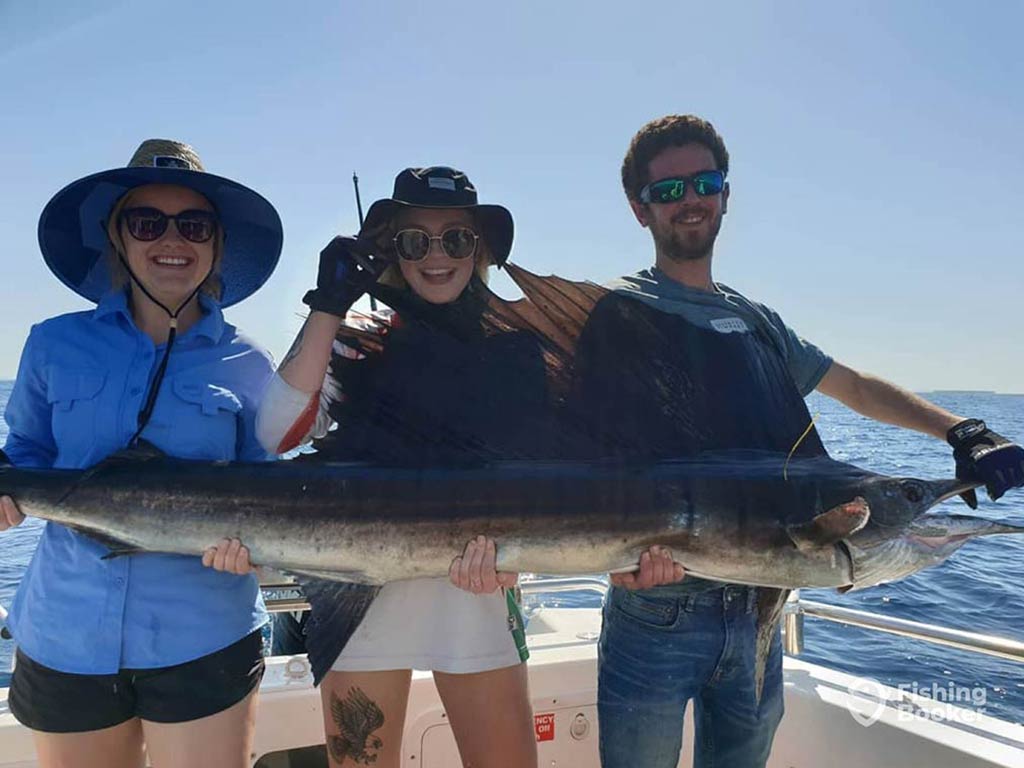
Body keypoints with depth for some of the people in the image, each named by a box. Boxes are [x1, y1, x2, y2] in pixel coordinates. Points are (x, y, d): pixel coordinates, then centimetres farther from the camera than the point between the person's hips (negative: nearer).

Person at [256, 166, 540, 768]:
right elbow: (279, 432, -10)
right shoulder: (359, 341, 5)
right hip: (363, 587, 0)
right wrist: (328, 306, -11)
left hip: (479, 590, 1)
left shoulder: (515, 350, 6)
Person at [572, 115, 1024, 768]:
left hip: (757, 613, 6)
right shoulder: (619, 314, -6)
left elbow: (855, 387, 21)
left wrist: (965, 433, 10)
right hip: (658, 615, -6)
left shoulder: (756, 321, 14)